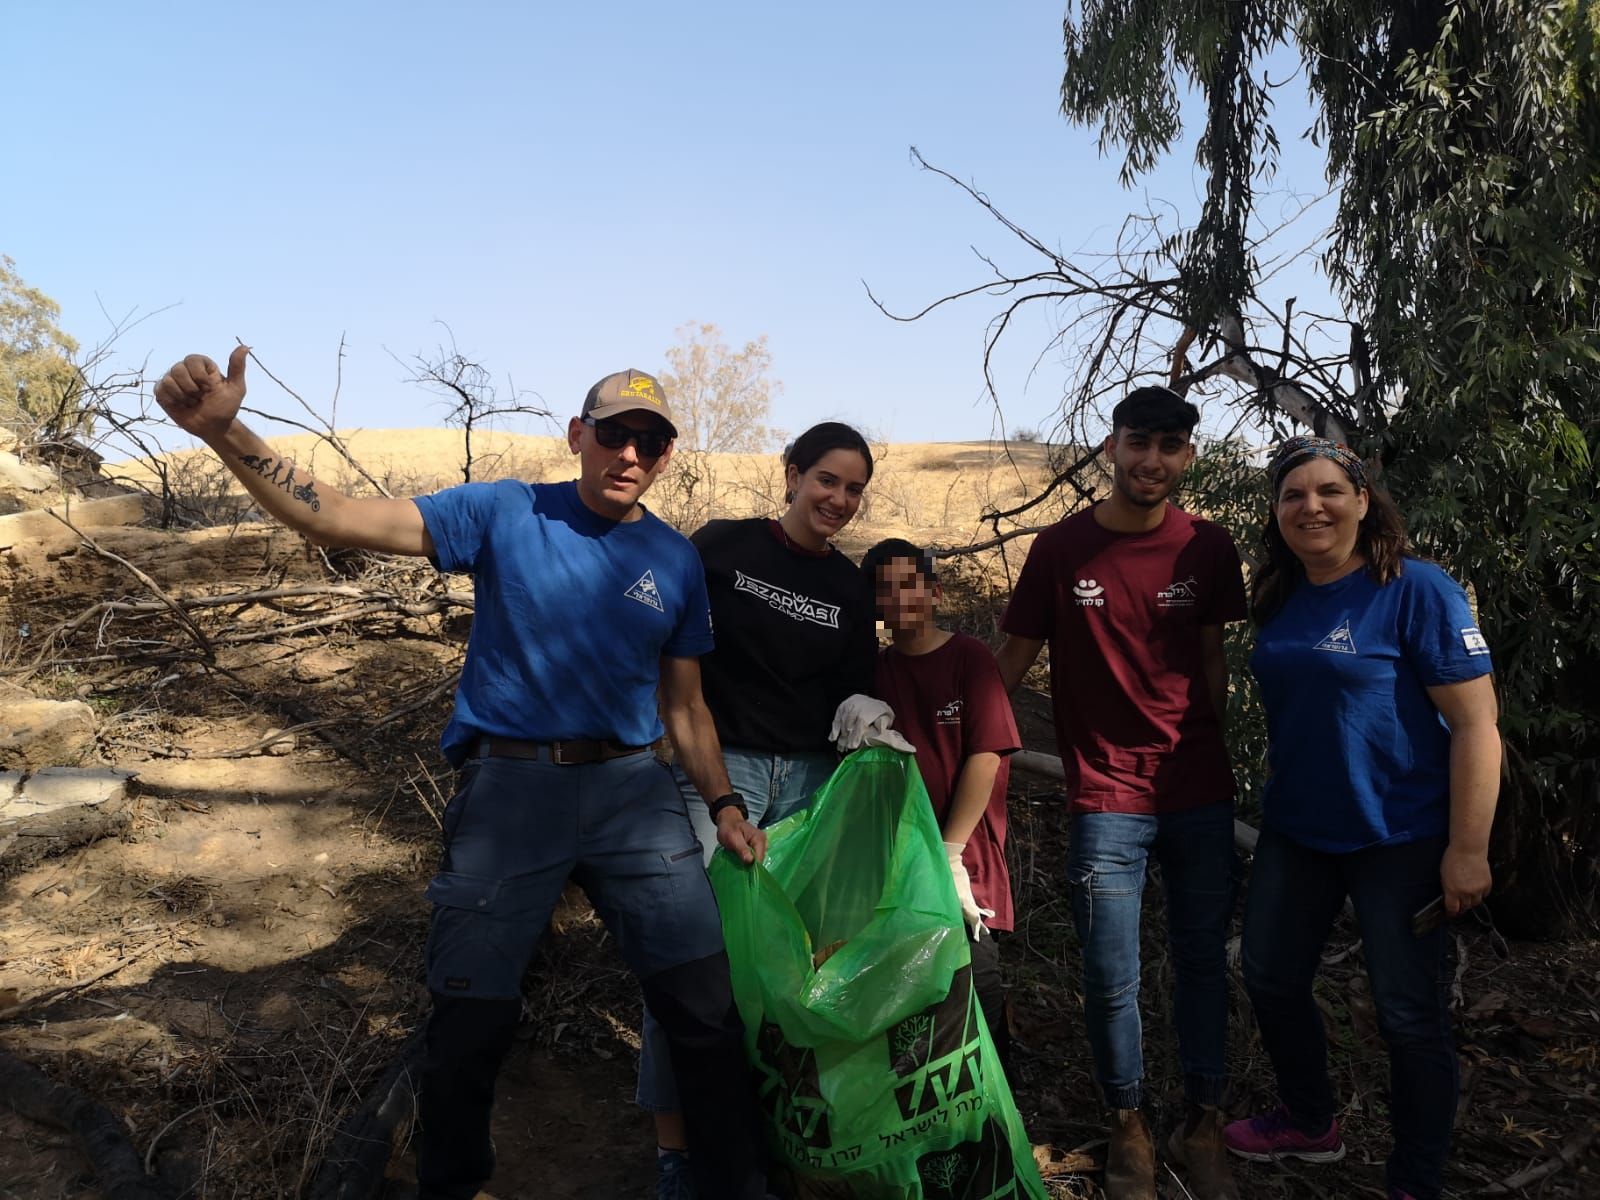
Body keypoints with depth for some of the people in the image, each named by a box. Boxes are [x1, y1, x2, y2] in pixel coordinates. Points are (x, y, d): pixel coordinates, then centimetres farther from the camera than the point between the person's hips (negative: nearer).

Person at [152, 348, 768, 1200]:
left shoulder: (676, 562, 6)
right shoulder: (505, 514, -2)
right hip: (508, 787, -2)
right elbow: (337, 522, -10)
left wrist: (724, 803, 1)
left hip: (631, 788, 2)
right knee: (470, 1024, 8)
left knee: (707, 1009, 1)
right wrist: (225, 433, -23)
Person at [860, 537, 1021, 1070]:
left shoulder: (969, 656, -4)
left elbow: (986, 756, -10)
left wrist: (950, 851, -12)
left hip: (966, 856, -3)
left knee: (975, 981, -4)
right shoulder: (876, 668, 9)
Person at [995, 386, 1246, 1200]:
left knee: (1203, 962, 10)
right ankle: (1127, 1125, 25)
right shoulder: (1061, 548, -4)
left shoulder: (1208, 549, 2)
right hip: (1106, 799, -2)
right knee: (1111, 979, 2)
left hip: (1200, 794, 2)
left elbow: (1211, 656, 11)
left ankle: (1200, 1125, 28)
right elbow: (1012, 659, 0)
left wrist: (1208, 751, 9)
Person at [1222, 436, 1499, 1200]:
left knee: (1409, 1015, 6)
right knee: (1271, 980, 16)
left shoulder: (1416, 591, -15)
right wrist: (1276, 798, 13)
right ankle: (1309, 1124, 41)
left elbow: (1475, 724, -17)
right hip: (1295, 832, 7)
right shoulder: (1279, 600, 3)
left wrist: (1468, 850, -19)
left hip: (1398, 839, -6)